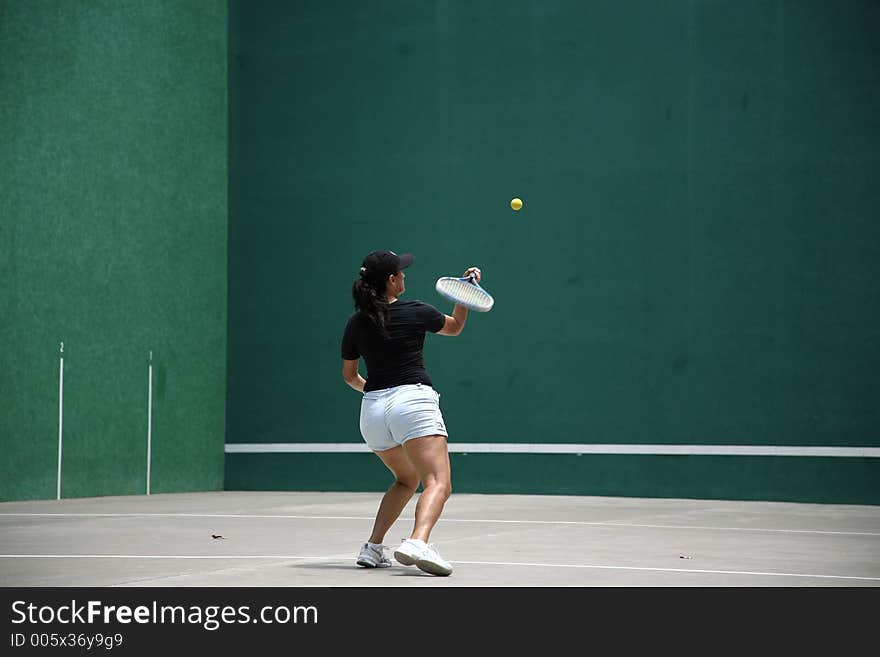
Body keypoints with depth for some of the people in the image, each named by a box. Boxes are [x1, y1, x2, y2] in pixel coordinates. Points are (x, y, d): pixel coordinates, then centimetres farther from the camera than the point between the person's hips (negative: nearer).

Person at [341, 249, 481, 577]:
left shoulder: (355, 324, 9)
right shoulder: (416, 312, -1)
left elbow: (349, 375, 21)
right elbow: (455, 327, 19)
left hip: (372, 409, 6)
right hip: (412, 400, -6)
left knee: (407, 479, 26)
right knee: (438, 483, -15)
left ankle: (373, 548, 14)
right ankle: (417, 543, -42)